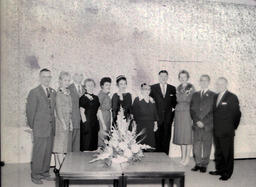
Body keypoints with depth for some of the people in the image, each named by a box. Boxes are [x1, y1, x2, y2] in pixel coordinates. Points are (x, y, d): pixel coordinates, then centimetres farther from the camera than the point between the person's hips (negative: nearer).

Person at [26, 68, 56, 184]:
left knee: (48, 152, 12)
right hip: (40, 130, -5)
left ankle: (45, 173, 25)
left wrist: (53, 125, 7)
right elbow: (30, 112, -5)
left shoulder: (53, 92, 11)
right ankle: (35, 176, 14)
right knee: (38, 153, 1)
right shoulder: (34, 92, -7)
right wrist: (33, 126, -2)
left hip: (51, 129, 6)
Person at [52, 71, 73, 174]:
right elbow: (58, 109, -10)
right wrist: (63, 123, -13)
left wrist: (70, 122, 3)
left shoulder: (68, 93, 13)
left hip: (68, 121, 7)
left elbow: (70, 109, 12)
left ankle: (57, 166, 16)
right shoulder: (58, 93, -7)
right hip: (60, 121, -7)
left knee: (66, 144, 8)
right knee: (60, 144, -6)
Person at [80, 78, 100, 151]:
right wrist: (85, 123, -12)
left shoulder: (96, 98, 12)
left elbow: (99, 111, 14)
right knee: (86, 146, -3)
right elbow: (82, 113, -7)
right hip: (87, 123, -6)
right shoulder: (83, 98, -5)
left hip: (95, 123, 6)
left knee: (94, 143, 9)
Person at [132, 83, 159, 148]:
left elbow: (155, 113, 15)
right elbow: (134, 112, -4)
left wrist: (155, 123, 10)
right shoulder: (137, 99, -2)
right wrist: (134, 123, -9)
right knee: (141, 143, -6)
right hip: (140, 125, -4)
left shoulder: (152, 100, 13)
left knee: (151, 143, 3)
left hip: (150, 125, 5)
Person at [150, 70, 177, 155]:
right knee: (157, 139, -3)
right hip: (157, 117, -2)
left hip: (168, 118, 2)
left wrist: (173, 108, 2)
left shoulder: (172, 88, 11)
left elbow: (175, 102, 18)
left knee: (166, 138, 4)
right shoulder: (153, 88, 6)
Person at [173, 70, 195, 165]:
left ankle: (187, 157, 9)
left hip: (188, 113, -5)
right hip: (179, 114, 5)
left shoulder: (191, 88, -5)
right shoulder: (178, 88, 12)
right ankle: (183, 157, 17)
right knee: (180, 135, 7)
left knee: (188, 135, 0)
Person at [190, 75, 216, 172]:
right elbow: (192, 109, 8)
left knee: (206, 146, 3)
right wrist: (197, 121, -6)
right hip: (196, 125, 3)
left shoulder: (213, 95, 1)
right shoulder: (195, 95, 13)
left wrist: (204, 122, -11)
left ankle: (204, 165, 14)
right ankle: (197, 164, 18)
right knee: (196, 145, 5)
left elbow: (213, 112, -5)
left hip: (208, 126, -3)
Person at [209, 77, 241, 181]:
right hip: (216, 131, 7)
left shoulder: (232, 97, -7)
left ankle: (227, 172, 13)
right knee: (218, 152, 15)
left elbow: (237, 114, -6)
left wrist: (233, 127, -2)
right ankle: (220, 169, 28)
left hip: (227, 132, -6)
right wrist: (214, 126, 9)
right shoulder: (215, 97, 13)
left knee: (227, 152, 2)